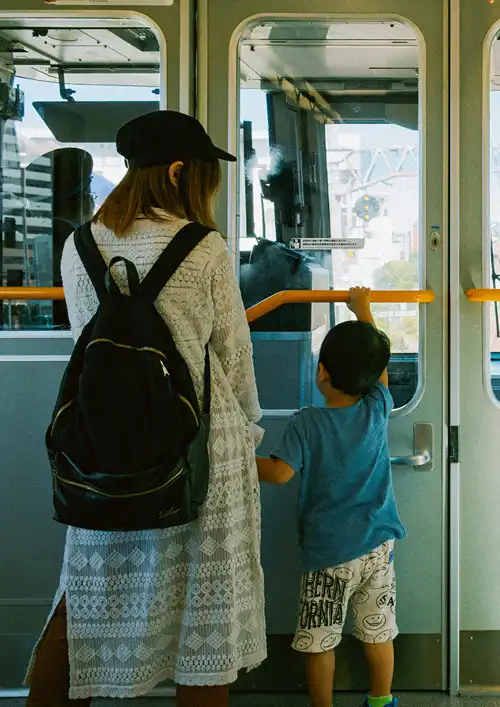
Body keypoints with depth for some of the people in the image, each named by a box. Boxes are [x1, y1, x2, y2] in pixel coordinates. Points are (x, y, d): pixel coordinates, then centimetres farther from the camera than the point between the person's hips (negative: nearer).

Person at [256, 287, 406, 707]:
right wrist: (363, 310, 24)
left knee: (319, 641, 9)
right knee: (378, 633, 16)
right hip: (378, 546, 4)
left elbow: (280, 472, -19)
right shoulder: (377, 411, -2)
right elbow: (380, 364, 13)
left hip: (328, 553, -4)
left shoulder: (306, 424, -13)